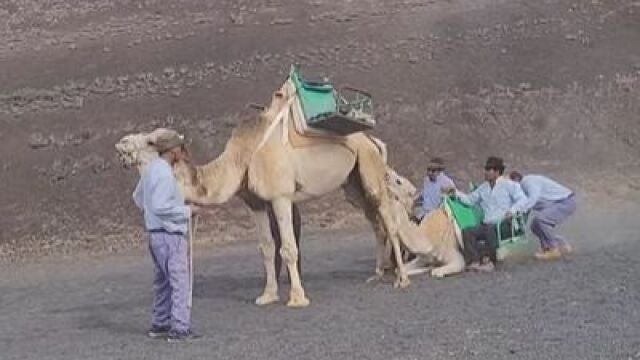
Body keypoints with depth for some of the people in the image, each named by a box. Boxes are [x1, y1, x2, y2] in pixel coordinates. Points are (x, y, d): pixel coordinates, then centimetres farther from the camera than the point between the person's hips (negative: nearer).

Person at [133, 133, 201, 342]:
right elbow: (160, 206, -24)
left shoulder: (151, 169, 10)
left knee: (162, 281, 17)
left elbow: (138, 197, 21)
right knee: (179, 282, -6)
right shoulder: (164, 173, -19)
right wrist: (188, 211, -15)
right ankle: (179, 329, -5)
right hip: (169, 234, -10)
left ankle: (159, 325, 24)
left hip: (155, 233, 10)